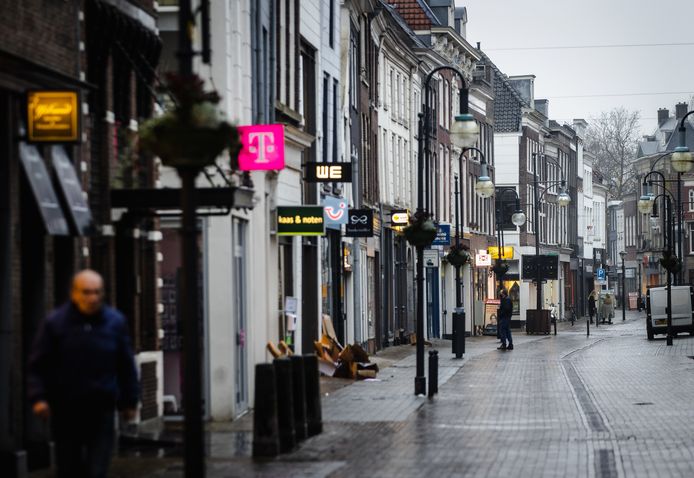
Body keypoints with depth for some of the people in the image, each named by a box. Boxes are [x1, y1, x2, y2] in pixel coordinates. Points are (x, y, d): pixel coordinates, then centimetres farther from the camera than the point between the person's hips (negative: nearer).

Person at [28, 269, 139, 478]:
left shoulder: (115, 322, 1)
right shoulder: (55, 322, -4)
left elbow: (126, 366, 7)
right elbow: (37, 365, -2)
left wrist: (129, 400, 8)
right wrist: (38, 397, -13)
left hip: (101, 410, 0)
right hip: (65, 411, 0)